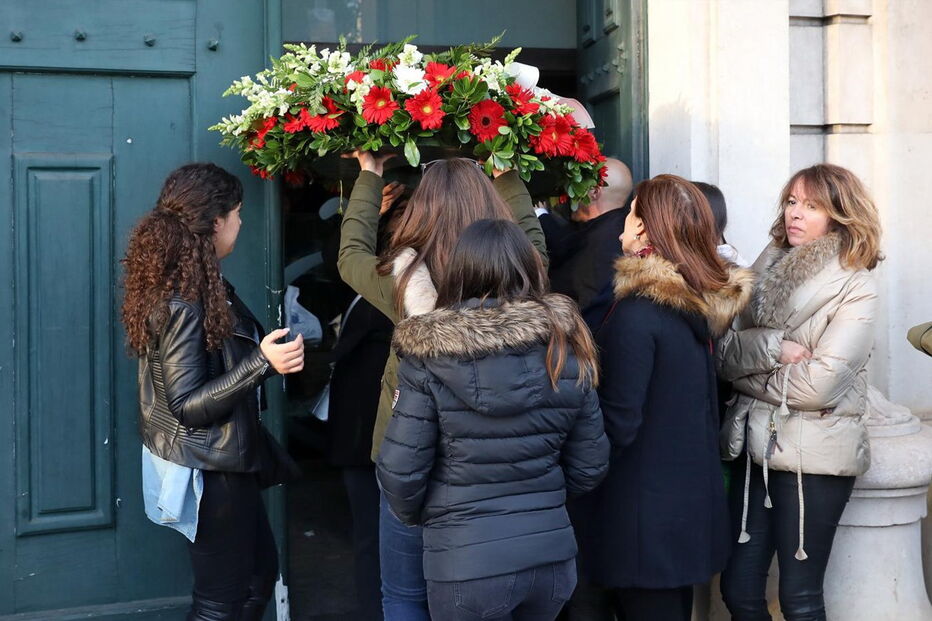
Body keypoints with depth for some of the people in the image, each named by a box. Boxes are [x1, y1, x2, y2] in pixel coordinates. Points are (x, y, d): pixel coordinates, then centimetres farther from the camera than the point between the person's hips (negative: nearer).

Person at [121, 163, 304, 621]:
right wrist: (262, 363, -32)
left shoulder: (191, 286, 6)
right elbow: (187, 405, -26)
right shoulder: (183, 301, -24)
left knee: (261, 572, 22)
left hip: (220, 463, 10)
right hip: (205, 473, -10)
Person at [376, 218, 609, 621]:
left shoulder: (430, 358, -12)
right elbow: (590, 467, 3)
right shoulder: (566, 350, -3)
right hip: (553, 554, 4)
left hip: (465, 561, -4)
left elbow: (400, 472, -12)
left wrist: (418, 517, 9)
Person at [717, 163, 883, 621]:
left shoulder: (856, 287, -8)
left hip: (815, 457, -5)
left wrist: (747, 373, -5)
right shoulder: (767, 269, 7)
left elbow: (818, 386, -17)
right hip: (754, 446, 5)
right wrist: (770, 346, -16)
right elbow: (724, 353, 1)